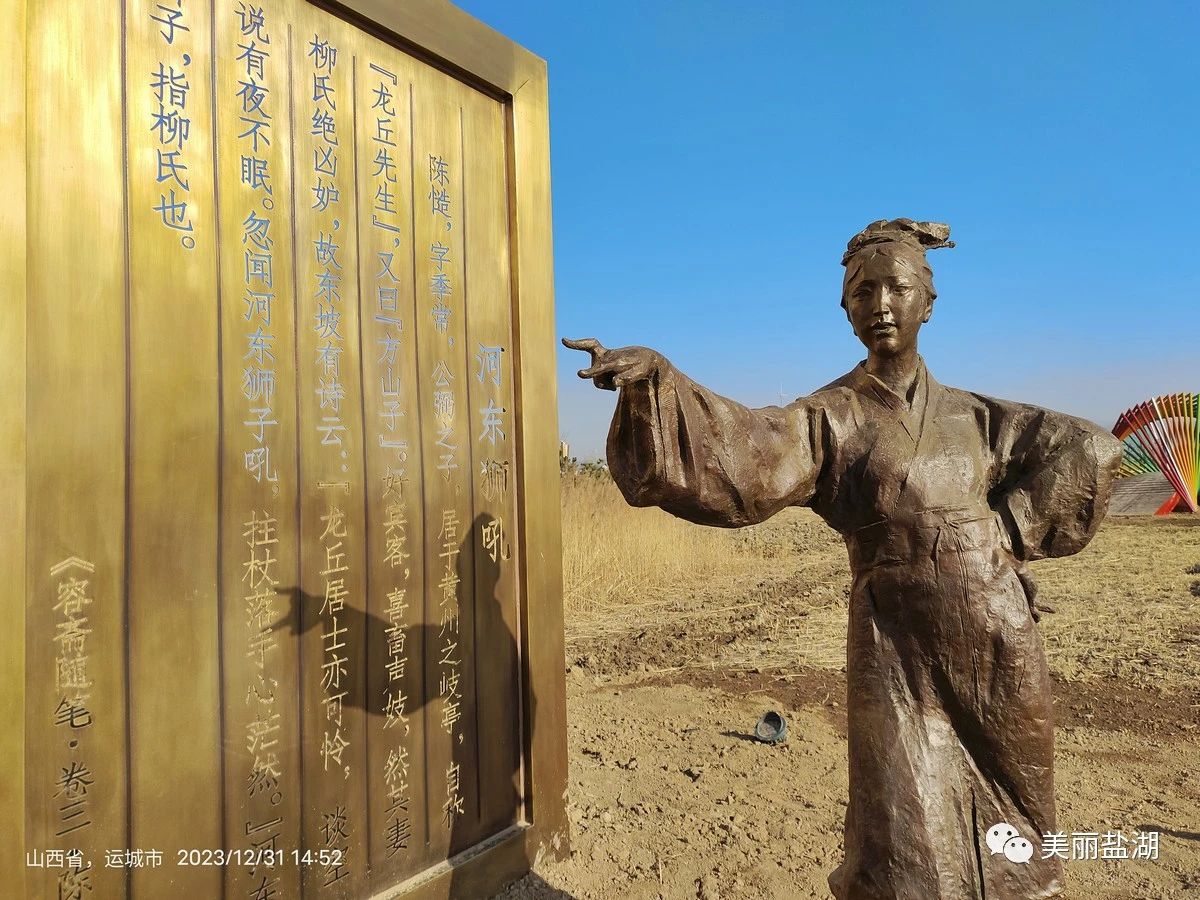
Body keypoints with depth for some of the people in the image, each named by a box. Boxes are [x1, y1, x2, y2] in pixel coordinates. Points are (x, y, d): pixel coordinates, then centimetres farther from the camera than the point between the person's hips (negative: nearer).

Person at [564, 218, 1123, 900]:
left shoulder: (972, 415, 10)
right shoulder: (828, 417, -2)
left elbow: (1089, 449, 13)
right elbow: (743, 456, -19)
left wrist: (1011, 525, -2)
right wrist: (652, 376, -35)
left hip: (1001, 638, 4)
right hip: (897, 646, -3)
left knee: (1006, 828, 17)